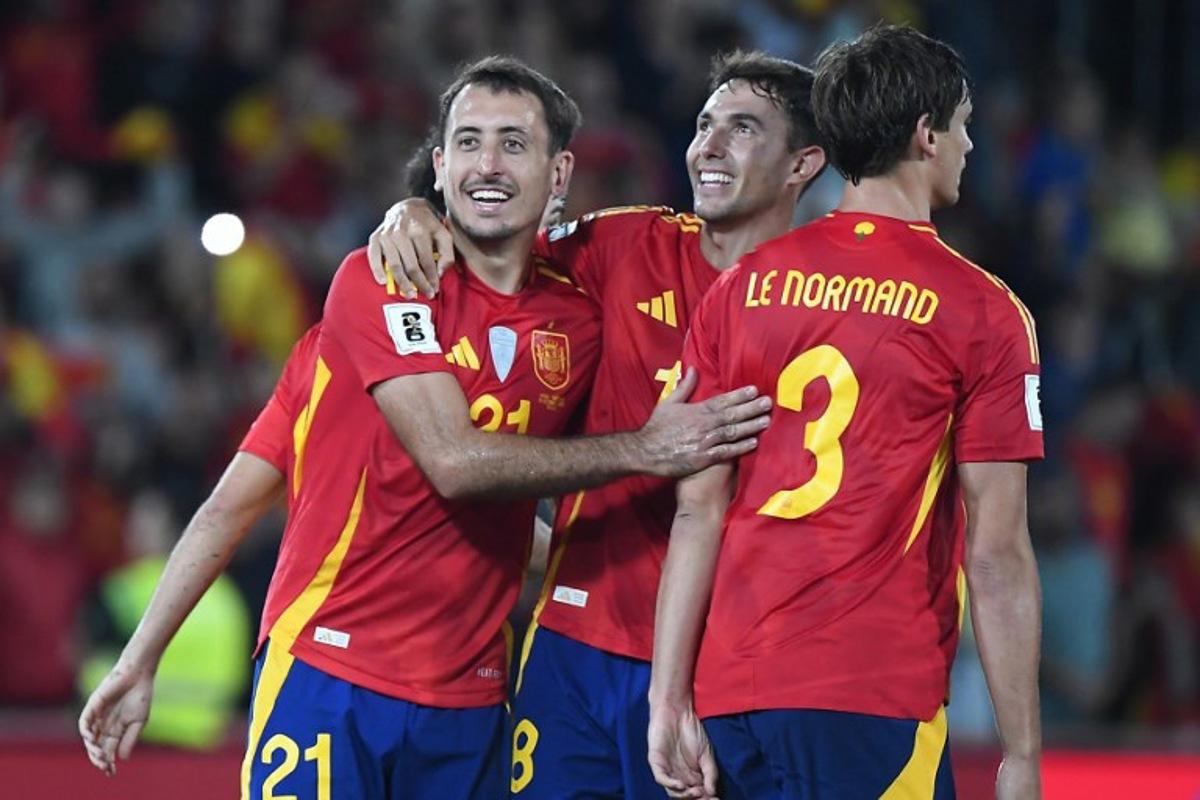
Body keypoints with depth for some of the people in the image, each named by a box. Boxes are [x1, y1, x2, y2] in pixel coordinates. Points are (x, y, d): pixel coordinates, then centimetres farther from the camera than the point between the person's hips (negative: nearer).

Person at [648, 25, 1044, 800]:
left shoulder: (742, 287, 9)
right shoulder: (983, 313, -3)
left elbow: (698, 511, 5)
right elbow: (996, 551, -6)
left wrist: (670, 703, 6)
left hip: (728, 698, 5)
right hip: (872, 701, -5)